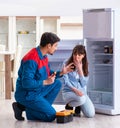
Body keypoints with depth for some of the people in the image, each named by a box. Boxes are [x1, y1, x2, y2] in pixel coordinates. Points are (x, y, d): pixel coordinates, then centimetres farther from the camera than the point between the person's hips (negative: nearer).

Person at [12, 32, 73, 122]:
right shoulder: (32, 60, -25)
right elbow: (26, 83, -29)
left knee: (57, 83, 10)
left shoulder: (44, 56, 6)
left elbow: (49, 74, 18)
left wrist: (61, 73, 1)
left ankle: (42, 107, 3)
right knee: (51, 115, -11)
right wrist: (45, 82, -24)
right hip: (26, 94, -9)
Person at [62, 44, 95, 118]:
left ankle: (78, 107, 16)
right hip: (68, 92, -4)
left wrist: (80, 69, -12)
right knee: (81, 99, -38)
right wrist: (75, 90, -24)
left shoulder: (84, 66, 6)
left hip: (81, 92, 4)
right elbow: (66, 81, -9)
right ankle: (69, 105, -4)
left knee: (91, 114, -17)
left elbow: (84, 83, -4)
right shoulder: (66, 64, -5)